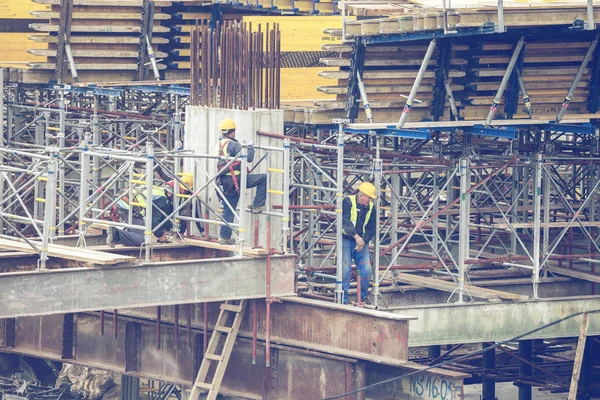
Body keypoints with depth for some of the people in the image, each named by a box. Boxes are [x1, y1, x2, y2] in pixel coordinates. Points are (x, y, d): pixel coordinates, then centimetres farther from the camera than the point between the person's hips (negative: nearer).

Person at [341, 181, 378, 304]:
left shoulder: (371, 208, 5)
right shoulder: (348, 202, -11)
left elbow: (371, 229, 5)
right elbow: (345, 221, -23)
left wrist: (364, 240, -13)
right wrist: (356, 235, -33)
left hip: (362, 242, 5)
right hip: (346, 240, -5)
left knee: (366, 269, -2)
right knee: (345, 268, -11)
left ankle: (364, 297, 13)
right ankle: (343, 298, -2)